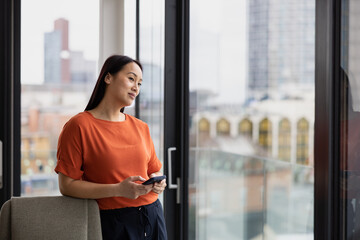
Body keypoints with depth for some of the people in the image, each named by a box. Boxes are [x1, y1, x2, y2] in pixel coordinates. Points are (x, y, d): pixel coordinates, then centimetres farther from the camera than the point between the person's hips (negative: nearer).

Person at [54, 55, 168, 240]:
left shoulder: (141, 127, 10)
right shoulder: (79, 125, -8)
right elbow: (67, 185, -12)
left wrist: (157, 182, -4)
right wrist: (117, 190, -21)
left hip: (152, 217, 5)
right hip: (112, 223, -5)